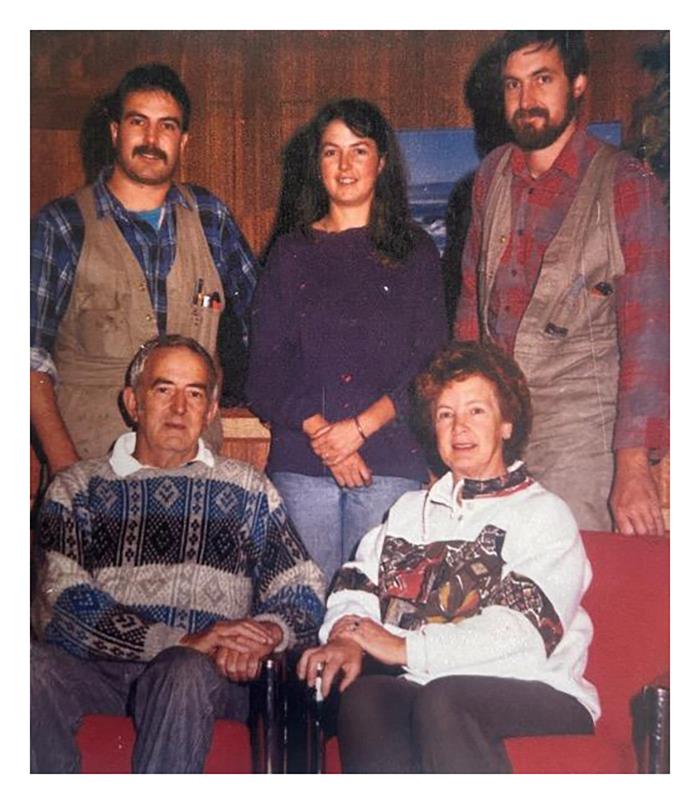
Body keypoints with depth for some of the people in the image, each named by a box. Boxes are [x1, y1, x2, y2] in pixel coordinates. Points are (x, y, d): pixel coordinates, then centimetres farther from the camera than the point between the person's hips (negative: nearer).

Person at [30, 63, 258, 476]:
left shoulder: (208, 215, 8)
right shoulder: (62, 225, 0)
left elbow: (255, 307, 18)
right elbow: (31, 354, -4)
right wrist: (63, 460, -12)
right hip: (90, 457, -2)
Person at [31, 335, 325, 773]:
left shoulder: (249, 491, 17)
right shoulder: (78, 487, 13)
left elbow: (304, 591, 10)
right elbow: (60, 602, -3)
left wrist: (268, 631, -15)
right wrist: (183, 641, -15)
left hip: (210, 672, 0)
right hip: (98, 667, 1)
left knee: (187, 672, -34)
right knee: (37, 667, -30)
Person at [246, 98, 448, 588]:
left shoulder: (415, 251, 9)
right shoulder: (292, 252, 13)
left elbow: (430, 362, 1)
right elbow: (265, 362, 6)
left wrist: (359, 427, -10)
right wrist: (318, 431, -8)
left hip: (391, 460, -1)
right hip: (300, 461, 1)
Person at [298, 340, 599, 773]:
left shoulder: (544, 513, 6)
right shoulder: (411, 508, 25)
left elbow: (524, 633, -9)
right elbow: (356, 586, 14)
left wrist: (405, 648, -11)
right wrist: (346, 636, -9)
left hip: (536, 694, -3)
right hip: (421, 689, 4)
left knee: (441, 699, -35)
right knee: (363, 697, -30)